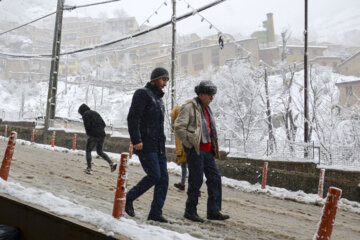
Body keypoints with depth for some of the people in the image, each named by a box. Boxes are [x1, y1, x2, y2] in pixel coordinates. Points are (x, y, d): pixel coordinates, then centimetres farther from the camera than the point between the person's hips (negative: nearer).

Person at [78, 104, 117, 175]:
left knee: (88, 151, 7)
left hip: (94, 135, -7)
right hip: (102, 135, 7)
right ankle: (111, 163, 0)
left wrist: (88, 133, 6)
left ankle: (89, 169, 1)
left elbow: (87, 125, -11)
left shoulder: (85, 114, 1)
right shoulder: (95, 113, 23)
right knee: (100, 152, 17)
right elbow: (104, 124, 17)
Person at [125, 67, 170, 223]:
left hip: (158, 145, 9)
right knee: (154, 176, -12)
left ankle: (156, 213, 10)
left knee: (164, 178, 3)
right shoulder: (143, 94, -6)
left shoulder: (158, 98, 21)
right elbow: (133, 117, -16)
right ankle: (128, 199, 9)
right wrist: (136, 140, -22)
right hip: (145, 145, -9)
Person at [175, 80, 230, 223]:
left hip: (207, 150, 9)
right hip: (195, 150, -8)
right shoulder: (189, 107, -8)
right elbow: (179, 127, -14)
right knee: (196, 180, -3)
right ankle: (190, 211, 12)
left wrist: (214, 146, 19)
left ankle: (213, 211, 13)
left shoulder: (206, 109, 19)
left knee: (215, 178, 5)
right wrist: (190, 144, -14)